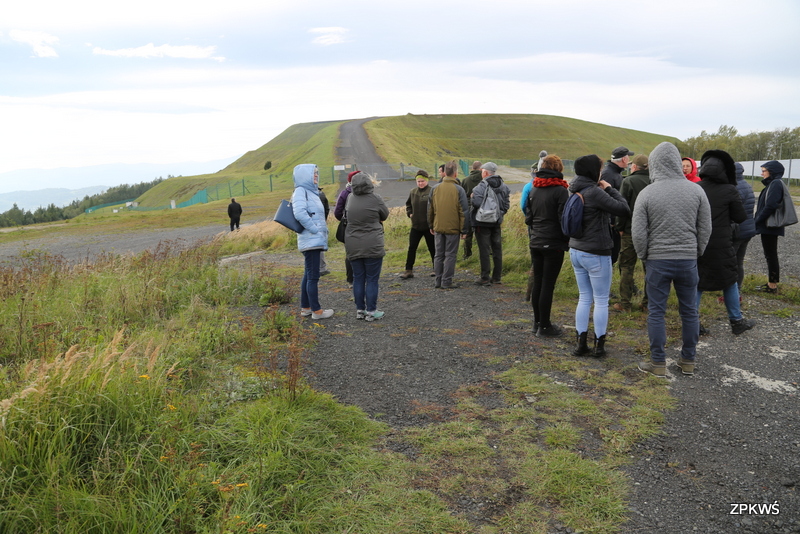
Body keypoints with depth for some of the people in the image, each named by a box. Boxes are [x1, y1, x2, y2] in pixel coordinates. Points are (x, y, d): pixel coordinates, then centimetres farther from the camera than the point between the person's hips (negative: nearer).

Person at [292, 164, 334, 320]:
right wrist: (315, 230, -19)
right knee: (313, 276, -5)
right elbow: (300, 214, -23)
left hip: (315, 241, 10)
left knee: (309, 275, 14)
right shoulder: (300, 191, -9)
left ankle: (305, 308, 22)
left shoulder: (311, 192, 18)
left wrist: (323, 231, 9)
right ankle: (316, 311, 0)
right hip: (311, 241, -10)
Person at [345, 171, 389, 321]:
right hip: (372, 246, -4)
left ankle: (360, 310, 17)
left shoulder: (351, 199, 3)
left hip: (353, 246, 5)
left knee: (358, 278, 11)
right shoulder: (375, 198, -10)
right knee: (372, 279, 3)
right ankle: (371, 311, 6)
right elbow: (385, 215, 3)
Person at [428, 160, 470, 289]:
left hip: (438, 227, 4)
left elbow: (430, 209, 10)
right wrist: (464, 230, -2)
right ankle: (446, 282, 4)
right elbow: (464, 211, -8)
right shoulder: (458, 190, -9)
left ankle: (438, 280, 16)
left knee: (439, 254, 12)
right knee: (450, 255, 3)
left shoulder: (435, 189, 3)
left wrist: (431, 226, 20)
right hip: (453, 228, -4)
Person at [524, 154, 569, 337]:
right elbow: (564, 219, -12)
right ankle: (544, 326, 3)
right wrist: (567, 241, -2)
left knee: (537, 283, 12)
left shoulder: (533, 190, 9)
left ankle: (537, 322, 21)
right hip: (553, 244, -6)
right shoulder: (560, 190, -11)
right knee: (548, 284, -2)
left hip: (535, 243, 6)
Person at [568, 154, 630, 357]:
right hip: (596, 254, -8)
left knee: (584, 298, 14)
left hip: (576, 251, 8)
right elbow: (623, 209, -21)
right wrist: (609, 189, -10)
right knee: (601, 300, 5)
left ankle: (581, 343, 15)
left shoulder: (575, 191, 5)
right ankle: (599, 345, 12)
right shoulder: (594, 192, -20)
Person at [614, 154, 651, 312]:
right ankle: (648, 302, 17)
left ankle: (625, 303, 4)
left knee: (627, 266, 3)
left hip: (631, 231, -4)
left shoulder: (629, 181, -9)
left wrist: (620, 227, -2)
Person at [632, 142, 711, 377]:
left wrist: (644, 256, 7)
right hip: (688, 260, 3)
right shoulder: (695, 190, -2)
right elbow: (705, 229, 3)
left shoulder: (647, 194, -9)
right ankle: (688, 361, 23)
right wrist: (696, 252, 16)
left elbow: (638, 233, -9)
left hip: (658, 260, -2)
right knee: (689, 311, 13)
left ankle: (658, 363, 11)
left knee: (656, 312, 6)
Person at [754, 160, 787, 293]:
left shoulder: (776, 184, -15)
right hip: (768, 226, 10)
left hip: (769, 226, -10)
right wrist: (757, 219, 10)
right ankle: (771, 283, 23)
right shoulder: (772, 183, 14)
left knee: (771, 255, -3)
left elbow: (770, 206, -23)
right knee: (770, 255, 15)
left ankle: (772, 286, 3)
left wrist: (756, 221, -15)